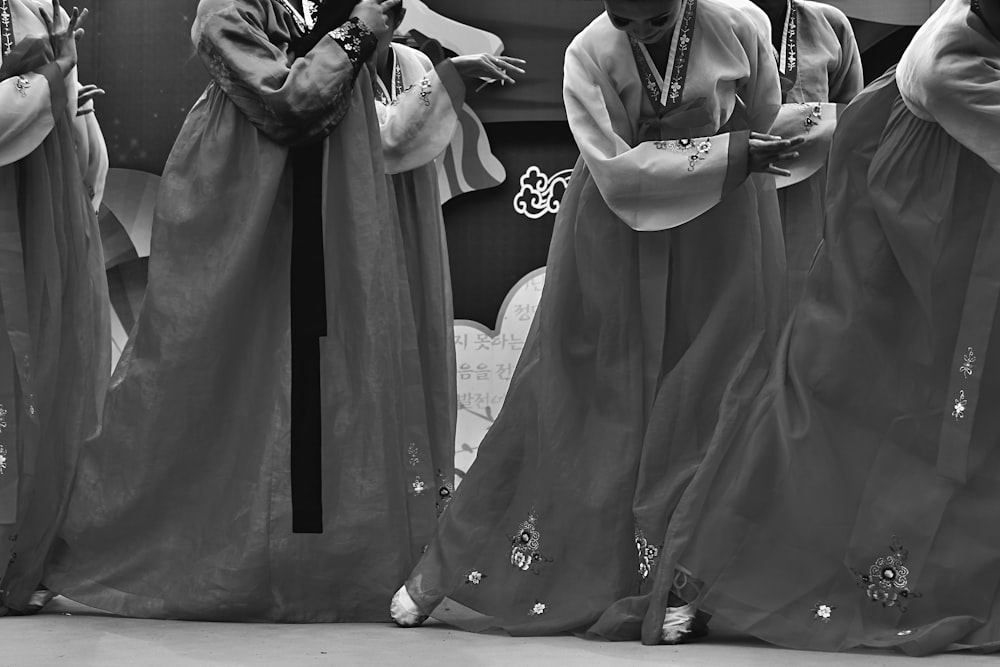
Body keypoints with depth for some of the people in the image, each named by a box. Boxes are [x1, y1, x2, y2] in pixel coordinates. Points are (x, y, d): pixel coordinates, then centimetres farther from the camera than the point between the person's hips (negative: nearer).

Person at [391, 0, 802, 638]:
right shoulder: (589, 54, -18)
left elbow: (764, 118, 4)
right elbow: (616, 172, -23)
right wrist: (728, 152, -24)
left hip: (719, 227, 1)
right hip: (617, 231, -1)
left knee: (705, 392, -2)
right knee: (571, 391, 1)